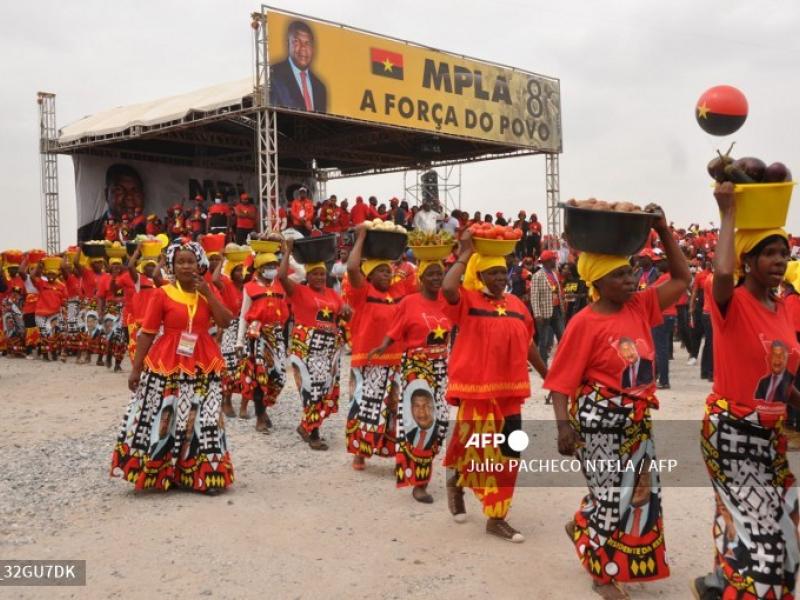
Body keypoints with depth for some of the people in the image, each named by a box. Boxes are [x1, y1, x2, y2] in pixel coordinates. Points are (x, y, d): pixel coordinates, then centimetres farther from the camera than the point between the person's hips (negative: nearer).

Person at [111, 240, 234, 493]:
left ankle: (203, 474, 13)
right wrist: (136, 368, -5)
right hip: (166, 365, -2)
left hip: (202, 366, 2)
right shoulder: (162, 294, -4)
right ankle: (158, 472, 15)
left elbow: (225, 322, -7)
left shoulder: (208, 293, 6)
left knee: (201, 419, 4)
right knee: (162, 418, 2)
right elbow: (147, 333, -3)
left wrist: (207, 293, -12)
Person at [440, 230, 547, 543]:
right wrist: (465, 254, -18)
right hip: (475, 388, -5)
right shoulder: (467, 300, -6)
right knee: (474, 447, 5)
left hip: (509, 390, 5)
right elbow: (447, 287, -29)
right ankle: (457, 481, 38)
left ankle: (496, 518, 15)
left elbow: (528, 344, 18)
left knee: (507, 452, 5)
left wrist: (547, 375, 22)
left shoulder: (516, 304, 9)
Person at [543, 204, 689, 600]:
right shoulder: (585, 323, -14)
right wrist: (564, 426, -24)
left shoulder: (640, 307, 3)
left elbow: (681, 279, 8)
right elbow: (561, 381, -14)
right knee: (611, 491, 2)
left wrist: (662, 230, -2)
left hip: (637, 419, 7)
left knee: (642, 490, 14)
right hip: (600, 418, -7)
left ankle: (584, 529, 39)